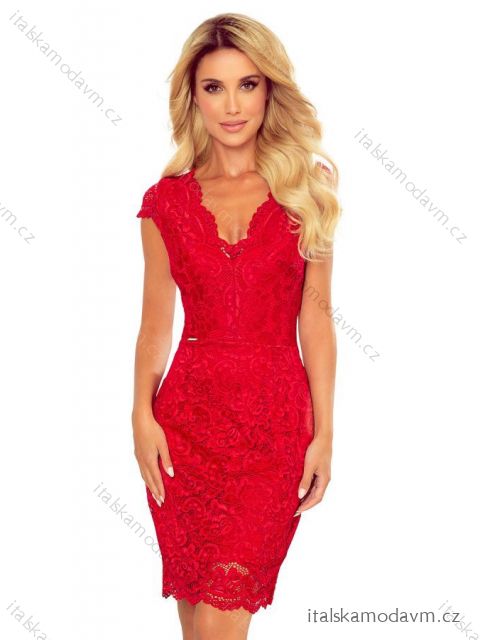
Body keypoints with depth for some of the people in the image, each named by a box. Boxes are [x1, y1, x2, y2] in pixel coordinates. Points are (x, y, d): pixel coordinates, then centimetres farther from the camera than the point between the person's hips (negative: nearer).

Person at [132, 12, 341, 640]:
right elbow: (156, 322, 6)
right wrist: (143, 416, -6)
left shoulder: (305, 191, 2)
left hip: (275, 420, -1)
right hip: (188, 412, 2)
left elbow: (315, 318, 1)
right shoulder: (167, 200, 5)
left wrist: (324, 432, -2)